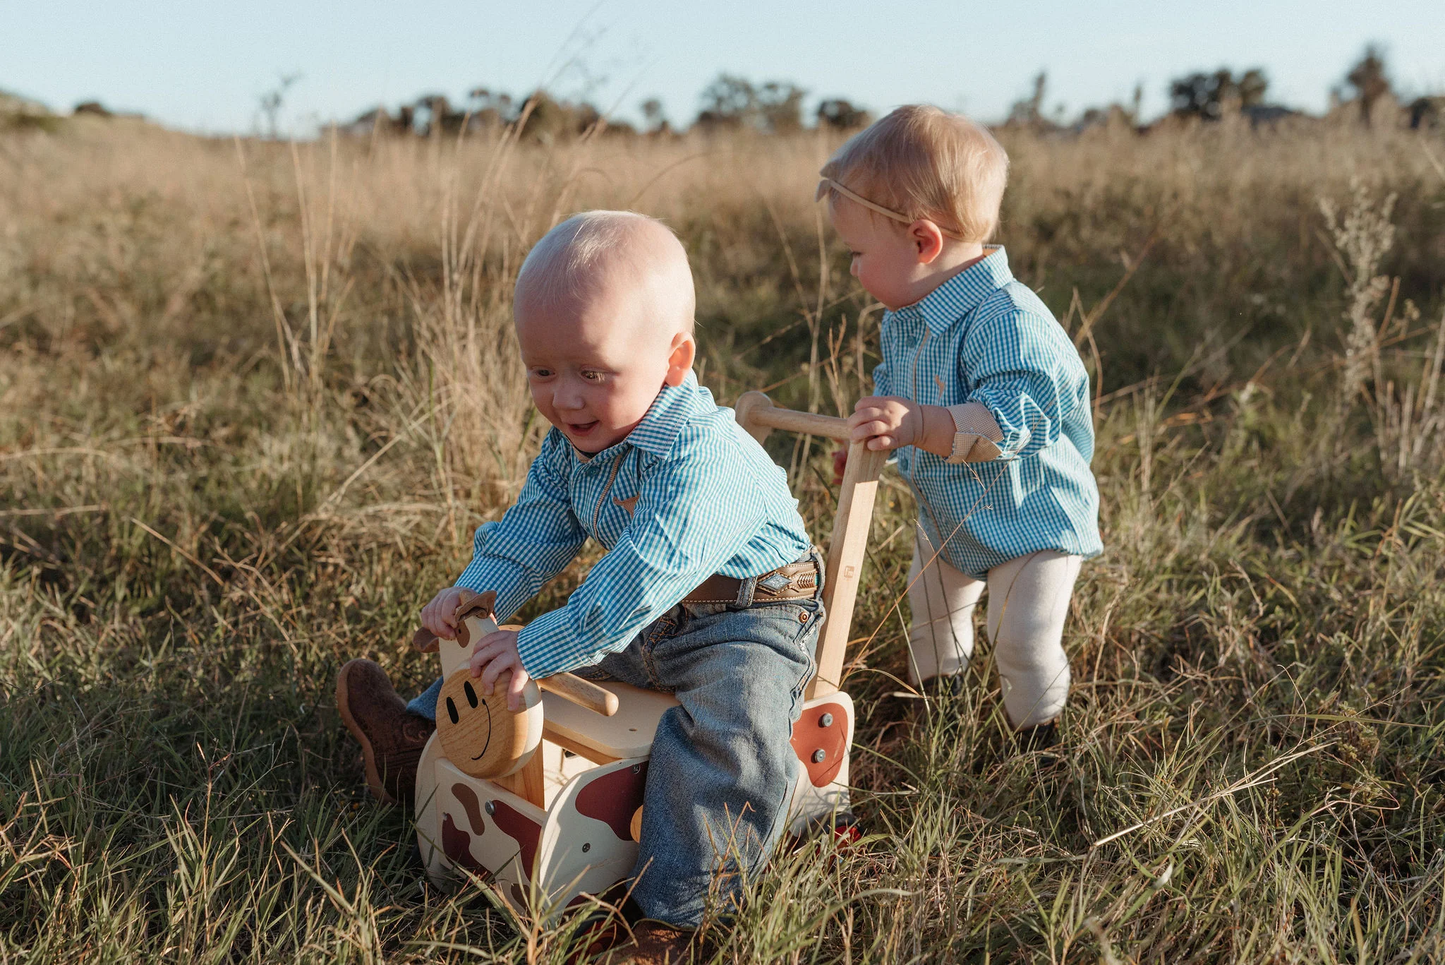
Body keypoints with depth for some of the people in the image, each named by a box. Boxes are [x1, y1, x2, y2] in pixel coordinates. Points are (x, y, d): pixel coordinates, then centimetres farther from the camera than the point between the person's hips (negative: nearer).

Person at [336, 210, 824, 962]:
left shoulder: (698, 455, -32)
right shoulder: (572, 442, -2)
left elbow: (643, 574, -37)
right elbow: (536, 526, 5)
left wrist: (544, 647, -36)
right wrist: (479, 592, -12)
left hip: (744, 624, -9)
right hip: (638, 623, 9)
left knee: (731, 724, -33)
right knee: (509, 651, 14)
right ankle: (421, 740, 28)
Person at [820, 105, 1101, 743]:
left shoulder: (1006, 319, -35)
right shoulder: (906, 317, -4)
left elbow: (1013, 419, -46)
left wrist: (922, 425, -56)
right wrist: (874, 435, 1)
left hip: (1031, 521, -9)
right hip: (948, 516, 9)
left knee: (1023, 637, -6)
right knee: (930, 606, 27)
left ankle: (1038, 737, 23)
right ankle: (934, 689, 55)